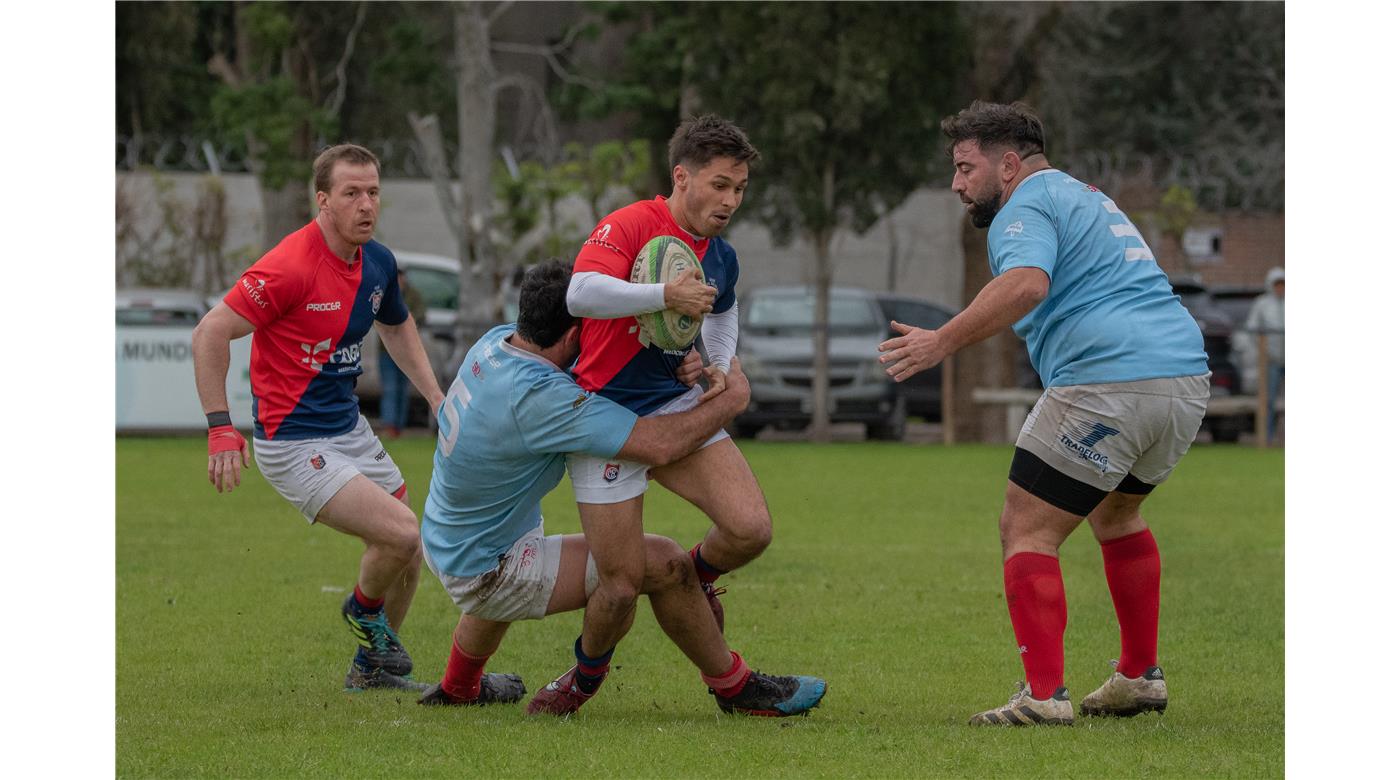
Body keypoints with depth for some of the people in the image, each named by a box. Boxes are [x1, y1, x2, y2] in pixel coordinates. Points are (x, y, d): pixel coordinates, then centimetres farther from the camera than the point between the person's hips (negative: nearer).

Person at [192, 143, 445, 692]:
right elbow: (211, 332, -20)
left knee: (409, 553, 11)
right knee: (402, 531, -18)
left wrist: (437, 398, 14)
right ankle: (365, 610, 14)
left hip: (349, 429, 8)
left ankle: (373, 667, 31)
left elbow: (397, 327, 24)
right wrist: (220, 429, -22)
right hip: (294, 442, -8)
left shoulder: (378, 262, 2)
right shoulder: (292, 267, -23)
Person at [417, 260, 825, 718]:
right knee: (663, 564, -11)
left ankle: (458, 687, 60)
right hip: (486, 572, -9)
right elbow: (658, 445, -35)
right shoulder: (537, 396, -33)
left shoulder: (498, 341, -7)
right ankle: (735, 687, 7)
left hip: (446, 541, 9)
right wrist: (733, 398, -18)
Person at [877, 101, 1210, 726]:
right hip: (1187, 373, 10)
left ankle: (1044, 694, -13)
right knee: (1116, 513, 30)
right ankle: (1140, 676, 32)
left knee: (1026, 531, -3)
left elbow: (1026, 283, -24)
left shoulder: (1025, 208, -3)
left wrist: (943, 341, -27)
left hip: (1109, 383, -10)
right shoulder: (1088, 198, 28)